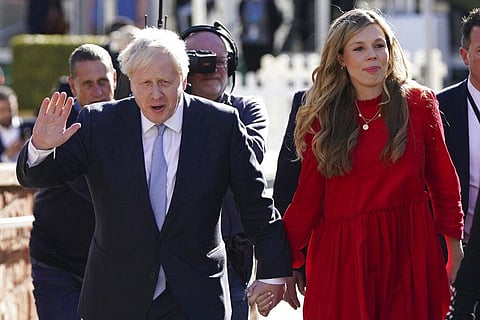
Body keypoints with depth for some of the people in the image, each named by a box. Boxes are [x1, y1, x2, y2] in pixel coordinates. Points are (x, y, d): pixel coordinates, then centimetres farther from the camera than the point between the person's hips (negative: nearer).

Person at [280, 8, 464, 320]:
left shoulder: (420, 104, 2)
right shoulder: (321, 117, 2)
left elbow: (444, 181, 6)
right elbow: (307, 195, 4)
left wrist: (456, 251, 5)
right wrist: (291, 264, 3)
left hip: (409, 251, 0)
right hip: (342, 256, 0)